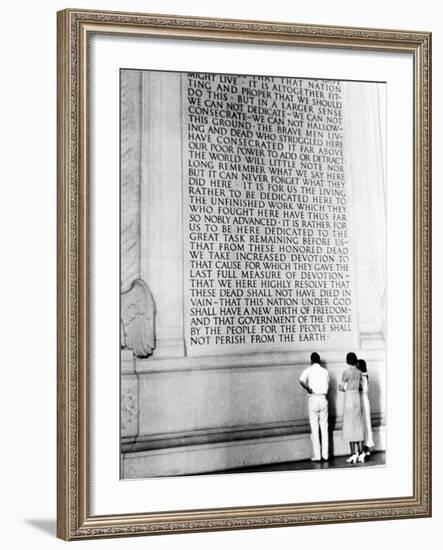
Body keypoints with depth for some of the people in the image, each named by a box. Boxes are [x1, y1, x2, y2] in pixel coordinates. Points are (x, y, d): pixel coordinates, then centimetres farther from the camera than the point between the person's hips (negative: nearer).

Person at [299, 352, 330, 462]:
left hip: (313, 398, -3)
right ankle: (325, 454, 7)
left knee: (314, 428, 1)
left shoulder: (309, 370, -2)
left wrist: (308, 389, -8)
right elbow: (328, 386, 10)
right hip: (323, 398, 3)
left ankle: (317, 455, 0)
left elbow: (301, 380, -20)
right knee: (324, 428, 7)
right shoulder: (325, 371, 8)